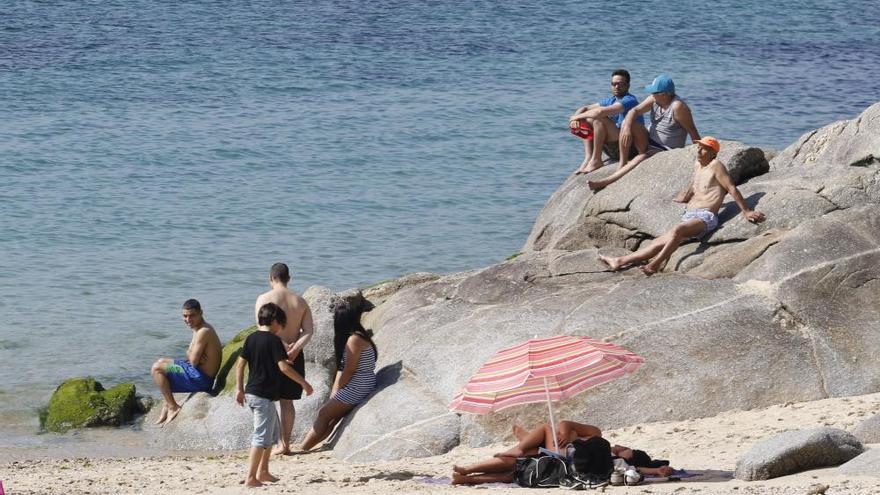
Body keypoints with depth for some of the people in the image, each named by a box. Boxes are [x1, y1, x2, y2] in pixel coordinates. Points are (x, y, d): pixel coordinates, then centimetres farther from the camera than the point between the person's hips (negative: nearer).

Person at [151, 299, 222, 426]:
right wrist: (192, 355, -13)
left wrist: (190, 355, -1)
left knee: (157, 368, -8)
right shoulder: (198, 328, 10)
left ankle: (173, 407, -2)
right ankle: (166, 405, 26)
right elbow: (191, 354, 10)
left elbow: (193, 361, -23)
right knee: (162, 362, 29)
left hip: (201, 379, -11)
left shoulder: (203, 332, -22)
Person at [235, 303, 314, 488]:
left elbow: (240, 364, 9)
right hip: (265, 396, -9)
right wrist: (303, 383, -11)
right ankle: (251, 477, -12)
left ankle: (263, 471, 25)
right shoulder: (274, 341, -13)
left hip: (251, 393, 9)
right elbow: (284, 367, -19)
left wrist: (239, 389, 14)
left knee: (272, 432, 22)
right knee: (261, 437, -7)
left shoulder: (251, 338, 8)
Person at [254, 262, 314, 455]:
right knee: (287, 401, 13)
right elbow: (309, 330, -4)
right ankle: (285, 443, 15)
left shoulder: (264, 299, -6)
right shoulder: (300, 301, 6)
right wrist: (294, 348, -15)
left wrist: (283, 346, -19)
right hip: (294, 357, 4)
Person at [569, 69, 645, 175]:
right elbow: (585, 109, 15)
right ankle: (588, 158, -7)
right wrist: (576, 119, -8)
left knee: (600, 119, -25)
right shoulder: (611, 100, 12)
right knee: (588, 120, 9)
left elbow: (601, 112, -28)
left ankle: (596, 161, -18)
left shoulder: (629, 101, -16)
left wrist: (578, 116, -15)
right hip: (614, 150, 9)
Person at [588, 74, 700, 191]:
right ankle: (622, 164, -13)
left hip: (667, 151, -8)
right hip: (650, 142, 8)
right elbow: (635, 111, -7)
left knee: (641, 158, -34)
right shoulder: (654, 100, -2)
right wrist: (627, 128, -27)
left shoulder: (677, 106, -22)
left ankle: (605, 182, -37)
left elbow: (693, 132, -19)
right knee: (627, 123, -12)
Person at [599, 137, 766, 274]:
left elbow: (732, 189, -5)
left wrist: (746, 211, -8)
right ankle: (620, 262, 1)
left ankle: (654, 265, -42)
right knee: (659, 242, 2)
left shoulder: (715, 165, -2)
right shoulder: (697, 165, 23)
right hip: (689, 217, 8)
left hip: (705, 218, -8)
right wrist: (673, 201, 42)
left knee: (677, 230, -37)